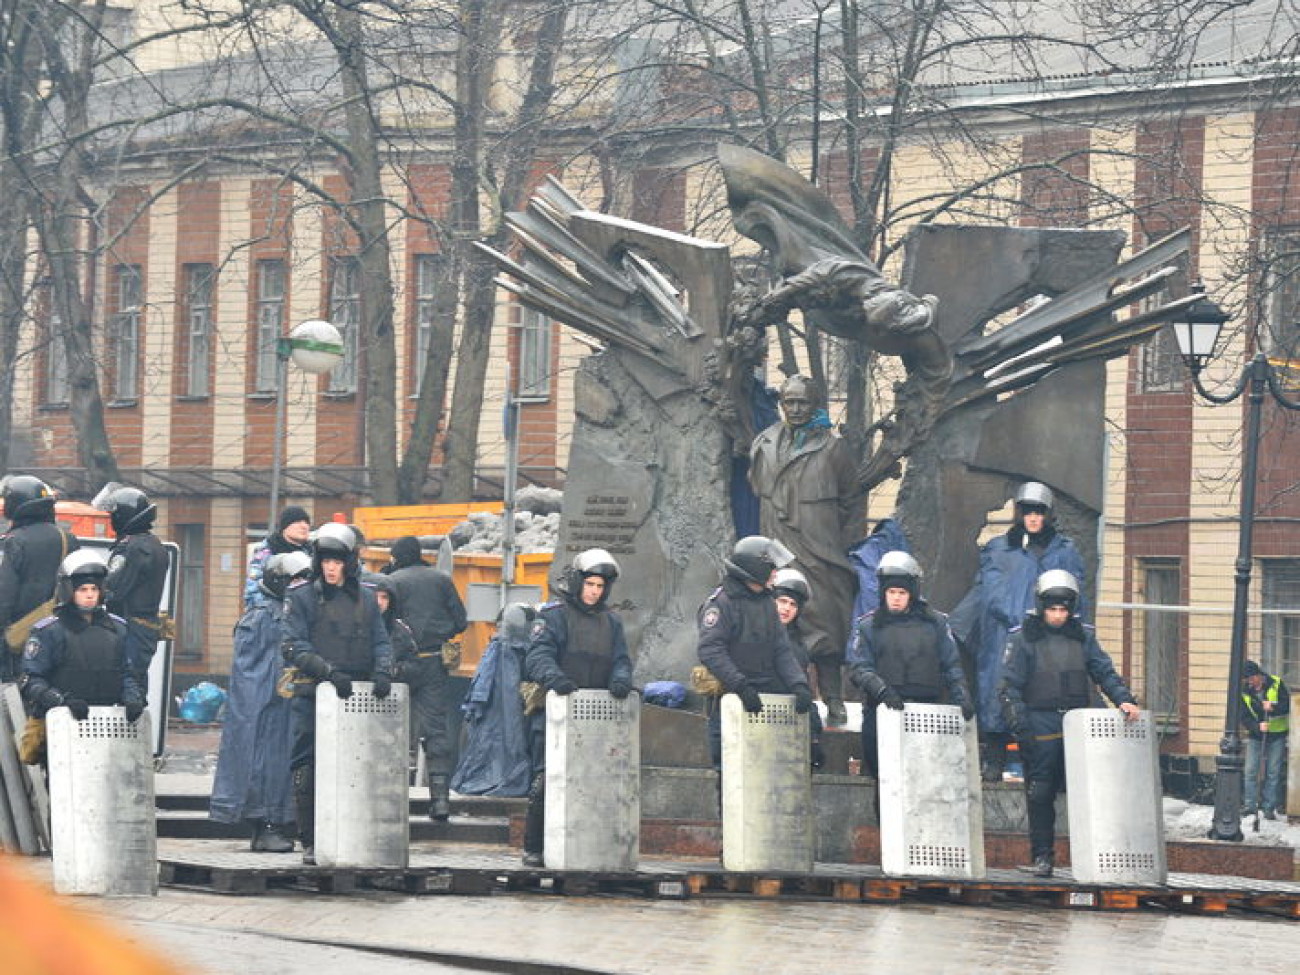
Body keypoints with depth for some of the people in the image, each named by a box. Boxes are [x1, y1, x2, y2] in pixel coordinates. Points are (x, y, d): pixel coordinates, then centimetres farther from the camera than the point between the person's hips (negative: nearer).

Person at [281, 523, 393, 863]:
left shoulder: (366, 600, 15)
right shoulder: (302, 597, 4)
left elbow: (380, 642, 11)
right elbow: (294, 646, -6)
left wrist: (382, 670, -11)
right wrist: (329, 672, -18)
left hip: (356, 695, 3)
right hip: (313, 695, -3)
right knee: (308, 771, -4)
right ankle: (310, 843, 1)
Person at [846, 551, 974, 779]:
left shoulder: (935, 623, 14)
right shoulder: (868, 626, 10)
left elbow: (952, 665, 12)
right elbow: (858, 668, -1)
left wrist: (961, 696, -4)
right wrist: (882, 690, -18)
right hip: (881, 710, 0)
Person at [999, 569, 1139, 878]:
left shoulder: (1082, 637, 10)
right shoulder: (1024, 639, 1)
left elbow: (1104, 672, 10)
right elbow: (1010, 686, -1)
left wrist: (1123, 699, -7)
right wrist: (1019, 725, -11)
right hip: (1040, 723, -2)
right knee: (1040, 794, 0)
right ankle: (1042, 856, 6)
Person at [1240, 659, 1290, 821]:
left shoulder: (1276, 684, -8)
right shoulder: (1244, 691, -4)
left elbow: (1287, 706, -8)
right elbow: (1244, 717, -5)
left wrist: (1273, 707, -28)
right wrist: (1257, 726, -23)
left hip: (1277, 735, -1)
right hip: (1255, 735, 1)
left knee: (1274, 772, 1)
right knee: (1251, 770, -3)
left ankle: (1269, 808, 6)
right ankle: (1250, 805, 6)